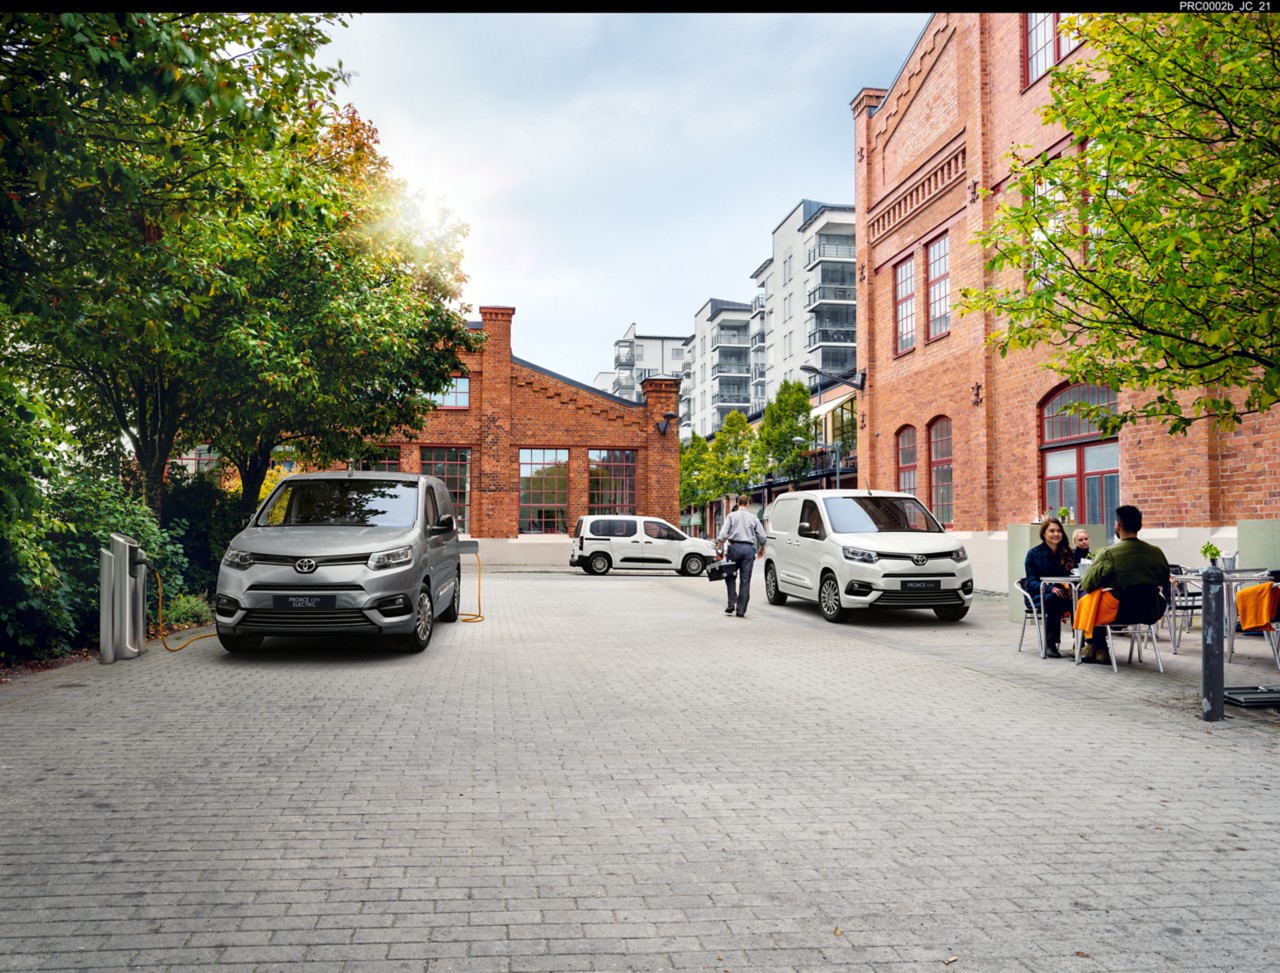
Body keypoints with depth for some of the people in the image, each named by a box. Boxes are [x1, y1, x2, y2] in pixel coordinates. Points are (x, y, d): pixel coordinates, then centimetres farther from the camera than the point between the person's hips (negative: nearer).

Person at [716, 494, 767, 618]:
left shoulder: (731, 516, 6)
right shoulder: (753, 518, 11)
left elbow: (723, 534, -5)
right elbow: (762, 536, 10)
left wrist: (719, 548, -4)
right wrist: (761, 549, 26)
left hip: (735, 547, -1)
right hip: (749, 548, 1)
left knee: (730, 576, 13)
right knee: (745, 580, 3)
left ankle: (731, 604, -1)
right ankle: (741, 610, 3)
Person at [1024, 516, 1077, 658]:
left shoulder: (1067, 553, 14)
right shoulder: (1034, 554, 2)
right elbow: (1031, 582, -4)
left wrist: (1071, 588, -14)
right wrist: (1051, 589, -22)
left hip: (1063, 594, 3)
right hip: (1039, 596, -3)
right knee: (1055, 599, -39)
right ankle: (1050, 644, -32)